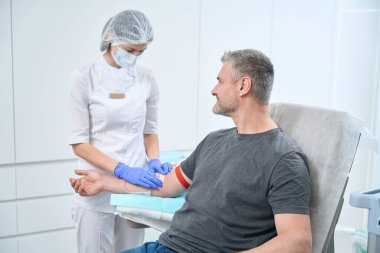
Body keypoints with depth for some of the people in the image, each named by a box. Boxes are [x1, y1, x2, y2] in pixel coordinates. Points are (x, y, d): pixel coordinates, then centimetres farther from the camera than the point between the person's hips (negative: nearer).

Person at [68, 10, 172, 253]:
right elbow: (79, 143, -10)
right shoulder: (84, 78, -9)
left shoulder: (147, 78, 1)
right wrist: (123, 171, -21)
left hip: (136, 183, 3)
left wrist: (153, 160, -8)